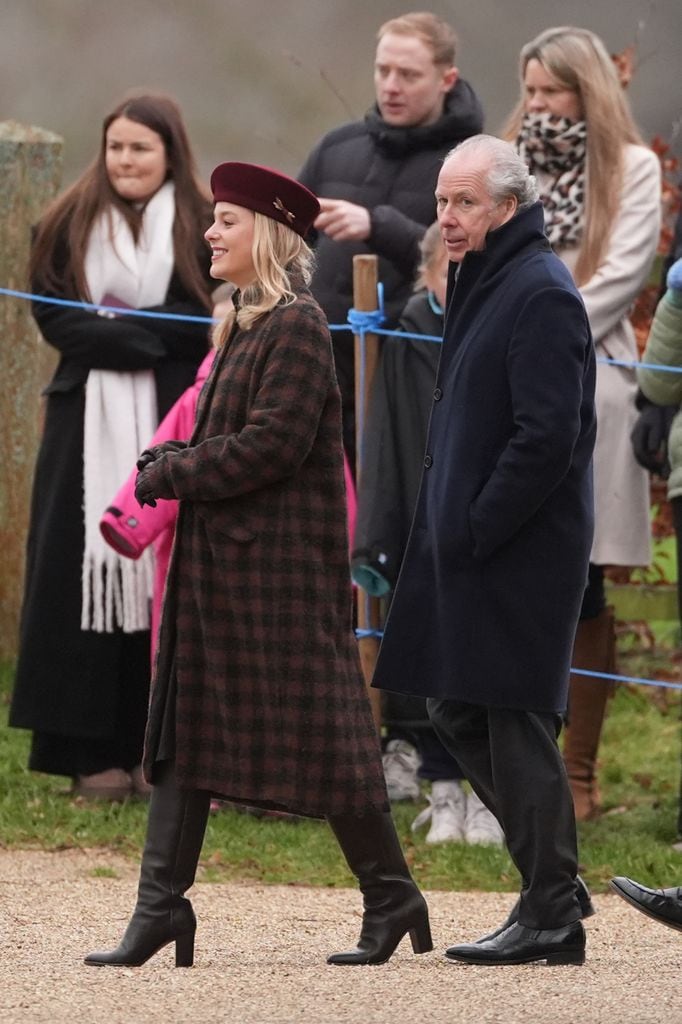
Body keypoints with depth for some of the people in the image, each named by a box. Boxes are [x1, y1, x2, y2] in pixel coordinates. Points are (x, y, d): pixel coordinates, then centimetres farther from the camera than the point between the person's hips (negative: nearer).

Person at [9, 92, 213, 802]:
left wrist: (117, 329, -13)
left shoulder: (202, 230, 3)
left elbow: (209, 322, -6)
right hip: (88, 429, 1)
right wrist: (151, 336, -14)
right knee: (88, 576, -3)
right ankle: (94, 752, -2)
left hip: (172, 425, -1)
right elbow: (54, 317, -3)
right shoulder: (68, 226, 7)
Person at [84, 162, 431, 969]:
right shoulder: (249, 325, 15)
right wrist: (173, 464, 3)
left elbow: (273, 443, -21)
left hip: (280, 566, -10)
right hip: (218, 562, 10)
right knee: (184, 723, 4)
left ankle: (391, 897, 9)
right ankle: (161, 906, 2)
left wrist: (172, 474, -14)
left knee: (315, 734, -3)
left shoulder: (297, 327, -14)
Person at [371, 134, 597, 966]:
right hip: (467, 546, 10)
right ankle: (552, 880, 21)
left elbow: (546, 437, -22)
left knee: (515, 722, -6)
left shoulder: (541, 295, -16)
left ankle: (551, 914, 0)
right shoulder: (481, 284, 16)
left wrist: (474, 530, -19)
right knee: (458, 714, 12)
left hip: (519, 553, -10)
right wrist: (443, 520, 14)